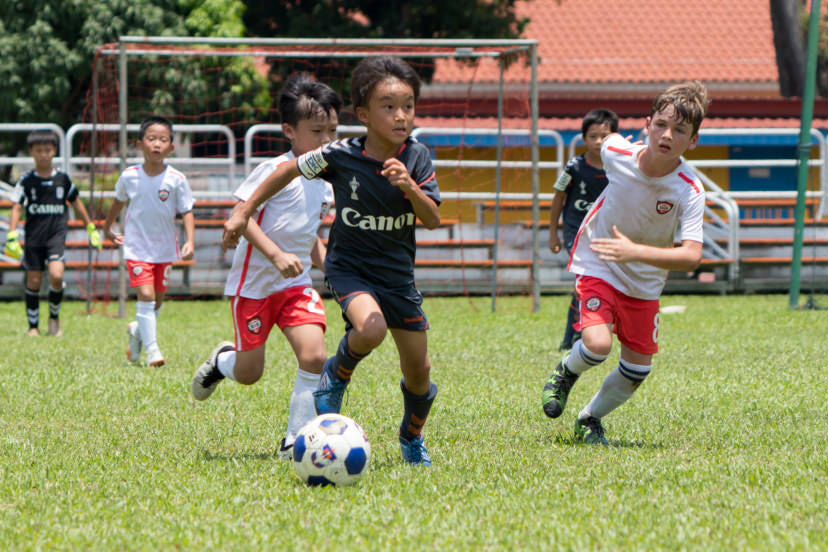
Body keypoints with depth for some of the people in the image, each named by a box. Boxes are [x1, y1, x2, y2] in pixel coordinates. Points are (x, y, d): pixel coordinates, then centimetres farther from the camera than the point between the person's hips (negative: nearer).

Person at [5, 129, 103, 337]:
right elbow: (16, 208, -2)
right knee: (33, 281, 3)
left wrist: (91, 228, 24)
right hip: (34, 235, 0)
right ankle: (33, 326, 16)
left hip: (57, 233, 0)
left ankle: (55, 317, 5)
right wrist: (11, 236, -13)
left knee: (56, 275, -19)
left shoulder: (62, 178, 5)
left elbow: (76, 203, 18)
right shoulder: (27, 181, 1)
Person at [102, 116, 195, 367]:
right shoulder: (129, 176, -6)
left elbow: (186, 212, -6)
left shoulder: (176, 179, -10)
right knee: (145, 295, -16)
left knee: (157, 301, 11)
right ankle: (152, 349, -12)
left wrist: (190, 241, -19)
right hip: (137, 247, -1)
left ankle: (137, 331, 40)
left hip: (165, 249, 1)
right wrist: (107, 228, 24)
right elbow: (118, 201, 13)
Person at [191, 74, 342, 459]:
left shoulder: (325, 181, 10)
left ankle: (296, 441, -8)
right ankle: (223, 360, 39)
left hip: (296, 283, 6)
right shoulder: (276, 171, -14)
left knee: (313, 355, -16)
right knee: (249, 374, 2)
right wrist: (276, 255, -27)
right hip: (254, 282, -6)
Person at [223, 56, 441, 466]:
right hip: (349, 266, -3)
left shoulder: (416, 157, -10)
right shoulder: (341, 156, -16)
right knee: (371, 330, -34)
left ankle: (412, 437, 37)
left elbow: (433, 220, -13)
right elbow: (288, 171, 0)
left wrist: (410, 187, -31)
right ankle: (337, 375, 1)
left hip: (397, 272, 3)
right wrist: (243, 212, 2)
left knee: (419, 371, 6)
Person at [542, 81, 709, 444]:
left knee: (637, 369, 5)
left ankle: (590, 420, 32)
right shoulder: (616, 152, -22)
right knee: (597, 343, -24)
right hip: (597, 266, -1)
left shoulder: (690, 192, -27)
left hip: (645, 282, 2)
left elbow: (691, 256, -37)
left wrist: (635, 251, -49)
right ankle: (566, 373, 11)